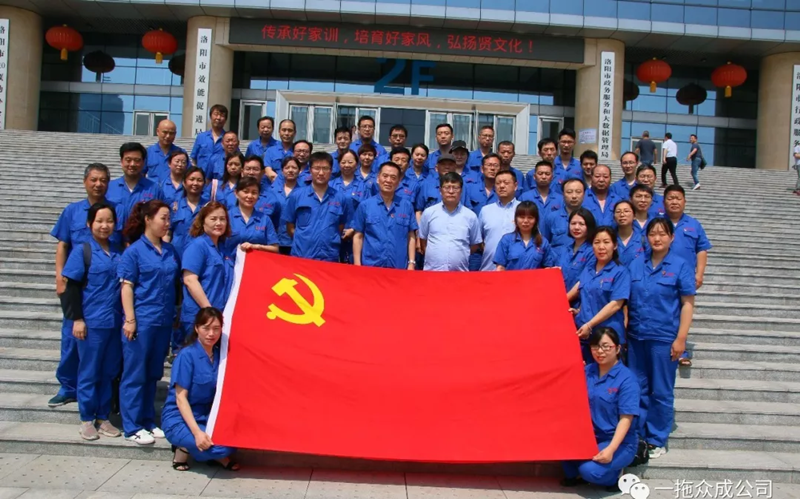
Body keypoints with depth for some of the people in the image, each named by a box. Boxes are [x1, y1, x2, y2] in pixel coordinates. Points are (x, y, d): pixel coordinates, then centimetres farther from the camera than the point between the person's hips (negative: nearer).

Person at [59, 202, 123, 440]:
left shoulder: (119, 252, 6)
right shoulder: (82, 251, -5)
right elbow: (72, 287, -5)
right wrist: (76, 319, -9)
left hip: (116, 322, 4)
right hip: (91, 322, -4)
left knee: (110, 372, 11)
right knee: (89, 372, 6)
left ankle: (103, 417, 23)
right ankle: (86, 420, 19)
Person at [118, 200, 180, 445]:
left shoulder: (170, 251, 9)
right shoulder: (134, 251, -6)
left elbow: (176, 284, 14)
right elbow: (126, 287, -9)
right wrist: (129, 319, -14)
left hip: (164, 321, 6)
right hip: (141, 320, -5)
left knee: (153, 374, 14)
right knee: (135, 374, 3)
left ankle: (148, 421, 25)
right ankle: (132, 427, 12)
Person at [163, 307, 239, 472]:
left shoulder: (218, 354, 2)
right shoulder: (187, 355, -15)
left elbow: (219, 393, 5)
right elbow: (180, 398, -18)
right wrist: (197, 432, -26)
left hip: (205, 416, 6)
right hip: (179, 419, -6)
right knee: (222, 447, -26)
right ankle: (185, 448, -2)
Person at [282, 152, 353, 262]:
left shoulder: (341, 198, 2)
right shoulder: (296, 195, 1)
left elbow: (342, 229, 10)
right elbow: (290, 227, 6)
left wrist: (327, 241, 0)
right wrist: (305, 240, -1)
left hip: (330, 258, 1)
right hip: (300, 257, 0)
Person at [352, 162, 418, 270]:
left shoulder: (407, 206, 4)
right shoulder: (365, 206, 2)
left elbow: (411, 237, 7)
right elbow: (358, 237, 4)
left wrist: (411, 263, 0)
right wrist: (357, 265, -2)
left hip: (399, 267, 1)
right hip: (370, 266, -1)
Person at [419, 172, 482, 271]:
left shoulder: (470, 216, 3)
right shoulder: (429, 213, 4)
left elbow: (475, 244, 12)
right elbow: (422, 239, 14)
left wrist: (461, 255, 6)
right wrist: (431, 255, 9)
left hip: (460, 272, 0)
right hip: (432, 271, 0)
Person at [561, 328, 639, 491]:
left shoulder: (626, 378, -13)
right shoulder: (587, 371, 3)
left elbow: (626, 419, -18)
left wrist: (610, 449, -27)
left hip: (619, 442, -5)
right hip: (589, 436, 5)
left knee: (589, 470, -29)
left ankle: (613, 474, 7)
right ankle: (573, 475, 7)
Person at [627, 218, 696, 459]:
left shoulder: (681, 266, -4)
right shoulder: (636, 264, 7)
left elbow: (687, 304, -6)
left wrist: (681, 338, -11)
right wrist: (624, 329, 4)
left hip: (664, 338, -4)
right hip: (636, 336, 4)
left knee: (661, 392, 6)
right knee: (638, 389, 13)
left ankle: (657, 440, 19)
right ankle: (637, 436, 26)